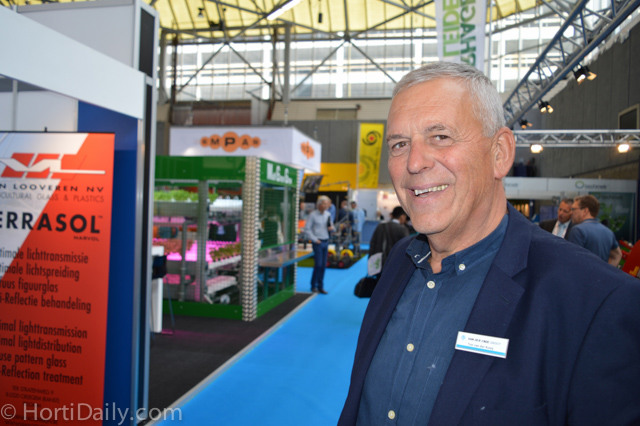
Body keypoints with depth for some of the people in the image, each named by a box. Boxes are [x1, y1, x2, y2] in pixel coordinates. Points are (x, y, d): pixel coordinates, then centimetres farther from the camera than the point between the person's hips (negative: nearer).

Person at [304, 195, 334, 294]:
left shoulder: (328, 214, 10)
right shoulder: (313, 215, -8)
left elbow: (331, 225, 21)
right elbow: (307, 229, -9)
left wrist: (331, 227, -2)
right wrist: (315, 239, -11)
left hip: (326, 242, 6)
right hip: (318, 242, -6)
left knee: (323, 265, 7)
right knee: (318, 265, -7)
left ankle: (320, 287, 16)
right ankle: (314, 286, 8)